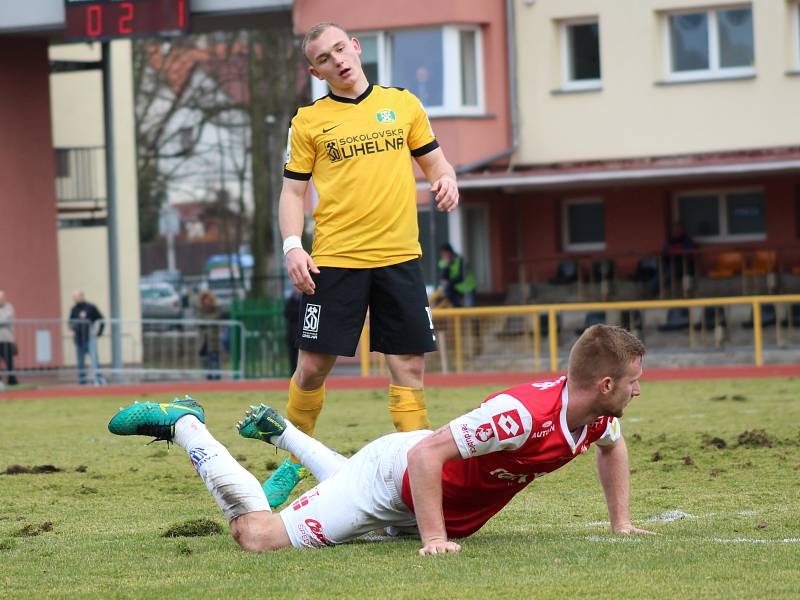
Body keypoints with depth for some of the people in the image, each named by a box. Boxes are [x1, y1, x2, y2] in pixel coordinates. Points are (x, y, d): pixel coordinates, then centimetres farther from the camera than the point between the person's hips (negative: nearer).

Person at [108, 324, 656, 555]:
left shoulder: (596, 414, -10)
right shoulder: (522, 414, -36)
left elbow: (612, 447, 17)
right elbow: (427, 453, -37)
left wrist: (621, 523, 11)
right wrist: (434, 539, -36)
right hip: (395, 471, -9)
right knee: (257, 536, -12)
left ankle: (281, 431, 54)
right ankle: (182, 423, 6)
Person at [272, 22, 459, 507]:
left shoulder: (402, 103, 10)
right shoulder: (309, 121, 5)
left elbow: (433, 160, 15)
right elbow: (294, 191, 6)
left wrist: (446, 179, -8)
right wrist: (293, 246, -8)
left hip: (399, 257, 2)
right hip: (334, 261, -1)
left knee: (409, 366, 0)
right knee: (313, 366, -1)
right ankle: (294, 464, 16)